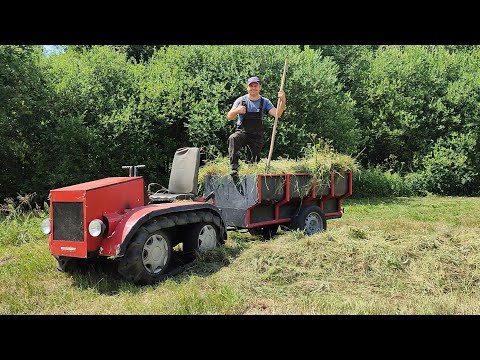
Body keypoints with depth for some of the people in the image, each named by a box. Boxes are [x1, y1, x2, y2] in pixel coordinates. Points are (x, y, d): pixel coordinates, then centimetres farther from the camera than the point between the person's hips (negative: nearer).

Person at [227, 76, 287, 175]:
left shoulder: (265, 102, 3)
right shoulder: (241, 100, 0)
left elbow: (277, 114, -11)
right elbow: (229, 117, -9)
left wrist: (283, 102, -30)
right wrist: (237, 110, -32)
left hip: (257, 137, 2)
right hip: (242, 133, -2)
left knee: (253, 162, 1)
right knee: (233, 138, -35)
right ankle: (234, 167, -35)